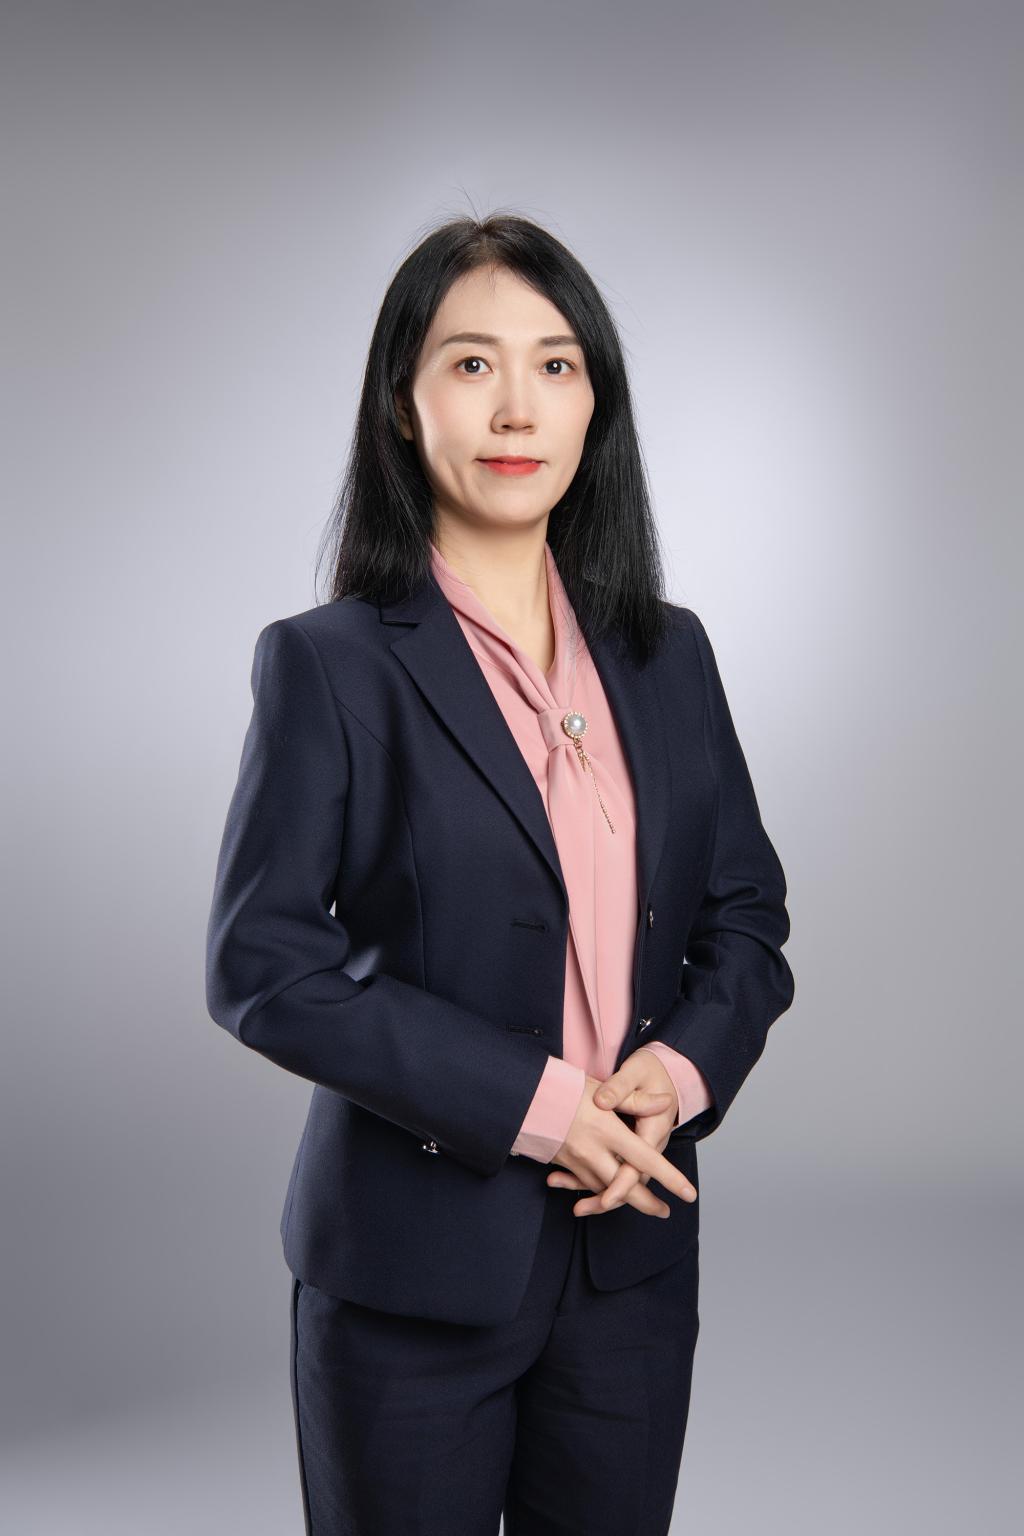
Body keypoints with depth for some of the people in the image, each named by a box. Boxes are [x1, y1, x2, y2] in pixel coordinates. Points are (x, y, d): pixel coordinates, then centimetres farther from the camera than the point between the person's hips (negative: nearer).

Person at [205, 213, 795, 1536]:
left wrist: (681, 1066, -11)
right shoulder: (329, 662, -8)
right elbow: (259, 964, -14)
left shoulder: (666, 653, 6)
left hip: (634, 1250, 4)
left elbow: (748, 914, 9)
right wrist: (531, 1101, -19)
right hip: (416, 1270, -4)